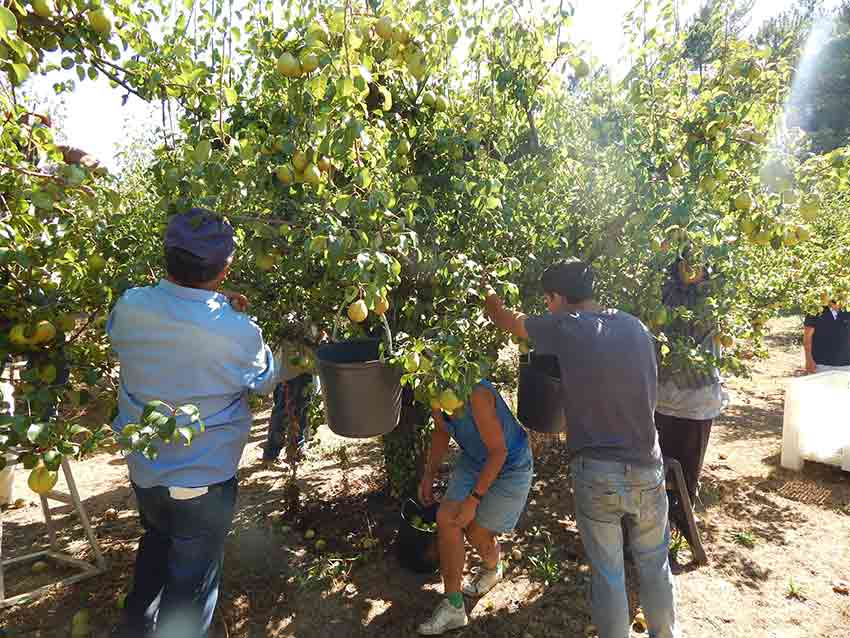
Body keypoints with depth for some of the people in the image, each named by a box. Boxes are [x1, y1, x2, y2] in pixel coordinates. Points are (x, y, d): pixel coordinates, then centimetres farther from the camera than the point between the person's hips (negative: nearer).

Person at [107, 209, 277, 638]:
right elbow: (264, 380, -8)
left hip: (143, 468, 6)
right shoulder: (238, 333, -29)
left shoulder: (129, 307, -17)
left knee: (157, 541, 34)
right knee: (192, 581, 18)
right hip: (204, 479, -5)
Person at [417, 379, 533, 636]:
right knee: (446, 520, -7)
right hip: (474, 459, 6)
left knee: (477, 532, 3)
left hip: (509, 467, -6)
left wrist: (473, 499, -25)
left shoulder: (475, 395, -38)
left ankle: (492, 570, 40)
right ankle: (454, 608, 10)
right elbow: (441, 431, 6)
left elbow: (498, 451, -28)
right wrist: (428, 476, 5)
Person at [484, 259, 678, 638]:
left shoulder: (565, 328, -10)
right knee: (654, 564, 24)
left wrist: (488, 294, 25)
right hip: (647, 469, 4)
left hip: (596, 473, -4)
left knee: (607, 575, 13)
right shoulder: (635, 327, 3)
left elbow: (505, 320, 5)